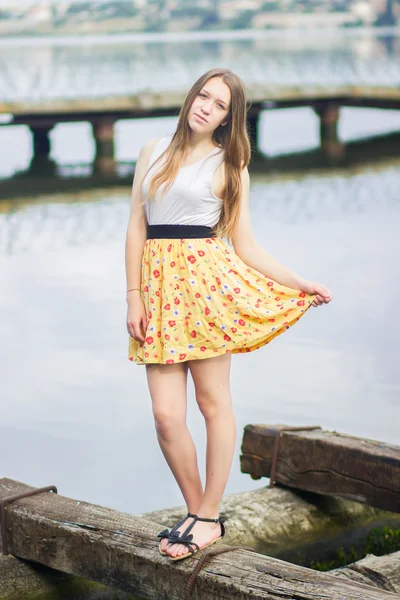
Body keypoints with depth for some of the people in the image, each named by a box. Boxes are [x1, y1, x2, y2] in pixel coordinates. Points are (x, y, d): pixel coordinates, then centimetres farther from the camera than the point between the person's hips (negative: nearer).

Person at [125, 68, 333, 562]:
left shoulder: (229, 165, 5)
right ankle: (195, 509, 16)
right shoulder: (153, 152, 13)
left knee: (213, 402, 4)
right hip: (159, 282, 3)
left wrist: (299, 285, -4)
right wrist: (134, 297, 3)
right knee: (167, 415, -3)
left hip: (207, 279, -2)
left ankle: (210, 518, 15)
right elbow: (136, 228, 10)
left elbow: (245, 245, 4)